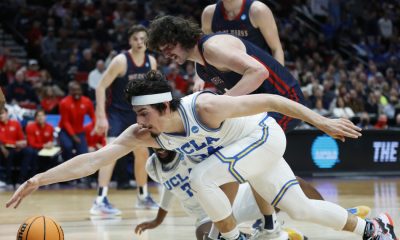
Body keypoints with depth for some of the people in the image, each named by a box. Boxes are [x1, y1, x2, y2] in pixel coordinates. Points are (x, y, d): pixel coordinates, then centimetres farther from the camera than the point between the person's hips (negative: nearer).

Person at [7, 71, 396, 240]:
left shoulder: (204, 108, -36)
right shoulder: (145, 134, -18)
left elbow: (270, 101, -29)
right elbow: (92, 159, -23)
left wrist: (322, 122, -26)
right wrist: (38, 180, -33)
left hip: (265, 136, -7)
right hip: (240, 146, 7)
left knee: (202, 178, -25)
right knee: (299, 208, 11)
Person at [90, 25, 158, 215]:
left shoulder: (151, 62, -2)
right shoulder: (121, 61, -20)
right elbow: (101, 87, -20)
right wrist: (101, 116, -26)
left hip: (136, 113, 7)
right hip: (117, 112, -7)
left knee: (142, 153, 16)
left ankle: (143, 197, 34)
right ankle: (100, 201, -28)